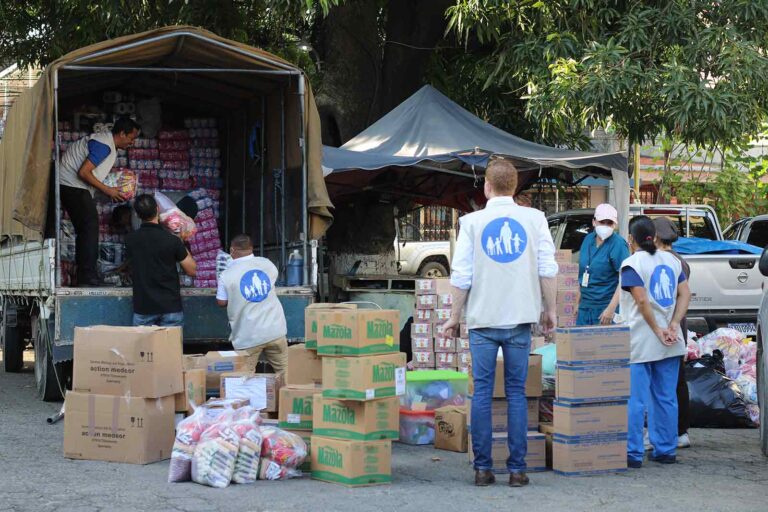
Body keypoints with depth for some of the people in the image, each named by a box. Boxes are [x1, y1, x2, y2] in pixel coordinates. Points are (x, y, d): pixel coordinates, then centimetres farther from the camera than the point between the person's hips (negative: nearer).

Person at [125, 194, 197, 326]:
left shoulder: (130, 240, -1)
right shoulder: (172, 241, -11)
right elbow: (191, 270, -3)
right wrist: (183, 246, 11)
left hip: (142, 309, 2)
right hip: (170, 308, -2)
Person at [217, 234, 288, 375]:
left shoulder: (227, 275, -7)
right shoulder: (267, 264, 3)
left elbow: (221, 302, 2)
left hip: (248, 337, -3)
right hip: (275, 331, 3)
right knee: (284, 371, 10)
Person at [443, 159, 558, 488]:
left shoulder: (472, 222, 0)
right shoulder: (535, 218, 3)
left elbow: (461, 276, -1)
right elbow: (548, 270, 2)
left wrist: (454, 316, 9)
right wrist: (549, 310, 13)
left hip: (483, 319, -1)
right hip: (520, 318, 1)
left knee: (482, 392, 4)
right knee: (516, 392, 5)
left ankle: (483, 467, 4)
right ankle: (517, 469, 4)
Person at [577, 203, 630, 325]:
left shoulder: (618, 244, -11)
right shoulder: (588, 240, 9)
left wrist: (611, 309, -22)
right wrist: (579, 302, 18)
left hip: (606, 309, -7)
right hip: (585, 307, 7)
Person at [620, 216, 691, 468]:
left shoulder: (632, 264, -9)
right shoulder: (671, 260, 10)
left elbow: (642, 301, -18)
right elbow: (685, 294, 4)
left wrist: (658, 331, -12)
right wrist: (673, 325, -4)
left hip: (640, 342, -6)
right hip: (670, 344, 6)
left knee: (635, 400, -2)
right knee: (666, 398, 13)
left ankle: (633, 454, -1)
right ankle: (666, 450, 18)